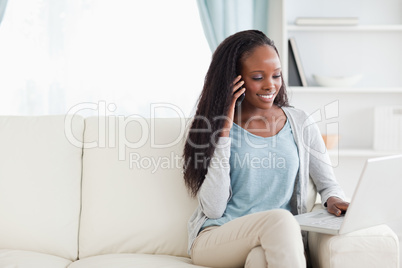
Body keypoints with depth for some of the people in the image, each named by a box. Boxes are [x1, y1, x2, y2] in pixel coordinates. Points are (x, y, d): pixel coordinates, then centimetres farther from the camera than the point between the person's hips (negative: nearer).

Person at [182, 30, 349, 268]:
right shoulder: (214, 128, 3)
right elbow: (213, 209, -6)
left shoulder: (301, 124, 11)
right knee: (278, 219, -33)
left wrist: (333, 199, -8)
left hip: (279, 241, 0)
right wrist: (225, 131, -8)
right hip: (215, 240, 0)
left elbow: (328, 183, 19)